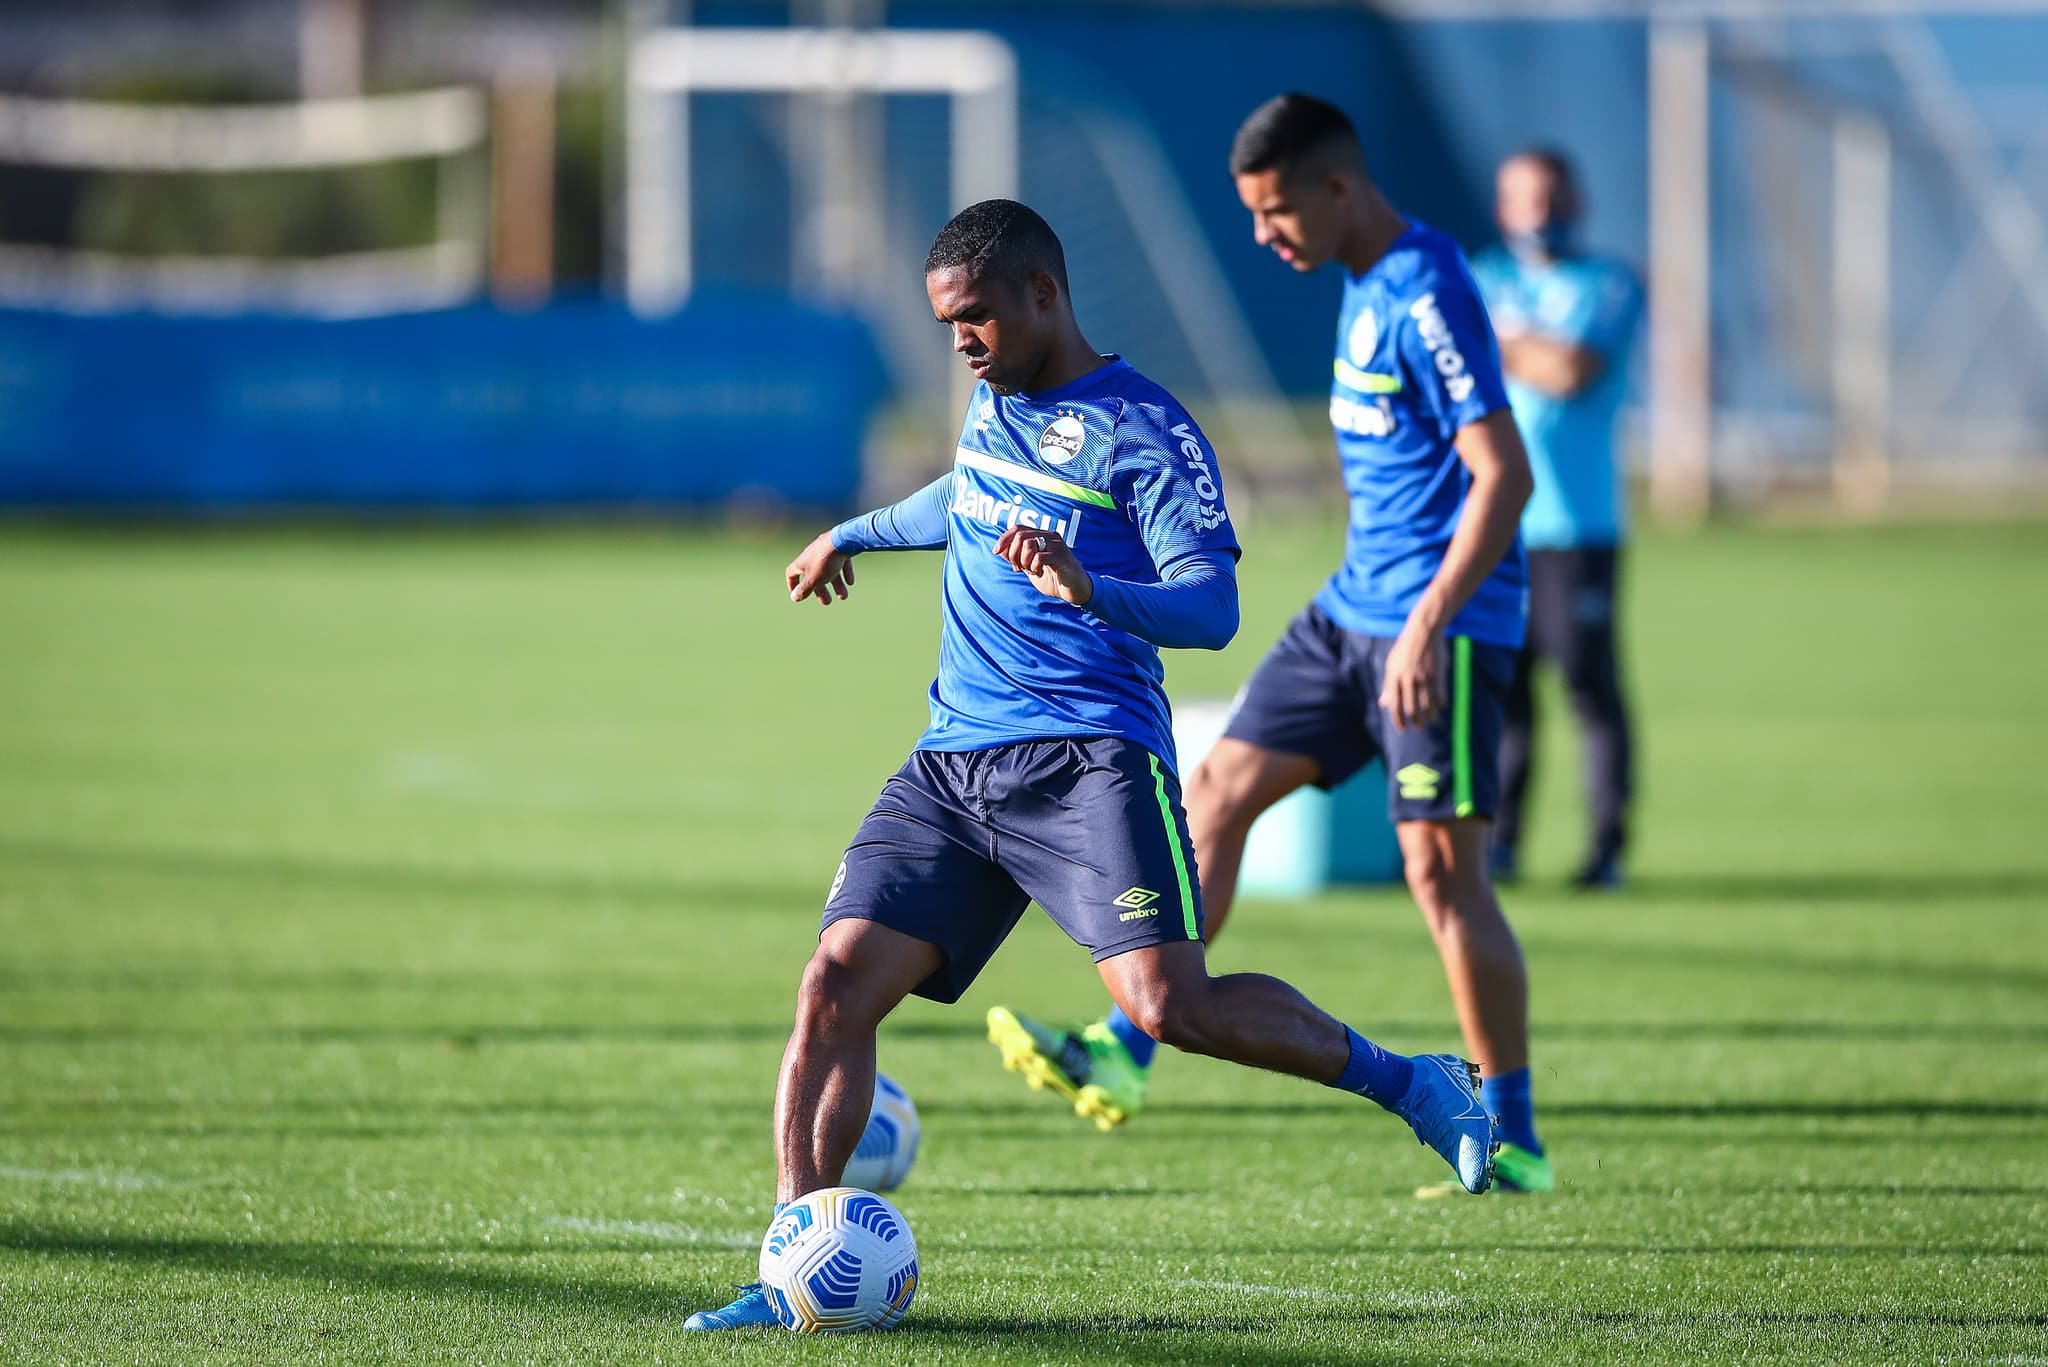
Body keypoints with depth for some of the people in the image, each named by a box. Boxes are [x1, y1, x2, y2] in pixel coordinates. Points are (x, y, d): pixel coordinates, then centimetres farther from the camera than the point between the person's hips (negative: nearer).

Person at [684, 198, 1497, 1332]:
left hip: (1087, 757, -7)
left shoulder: (1140, 430, -6)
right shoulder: (992, 400, 18)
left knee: (1169, 1006, -21)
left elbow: (1212, 607, -14)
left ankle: (1410, 1083, 1)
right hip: (951, 760, 7)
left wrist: (1092, 589, -32)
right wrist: (854, 535, 55)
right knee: (838, 983, -9)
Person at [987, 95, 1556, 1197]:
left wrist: (1429, 621, -28)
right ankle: (1125, 1050, 7)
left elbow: (1504, 475, -23)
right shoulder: (1364, 287, 12)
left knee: (1442, 868, -8)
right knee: (1216, 791, 6)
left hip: (1440, 625, -10)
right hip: (1353, 608, 10)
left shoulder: (1430, 295, -18)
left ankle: (1515, 1144, -1)